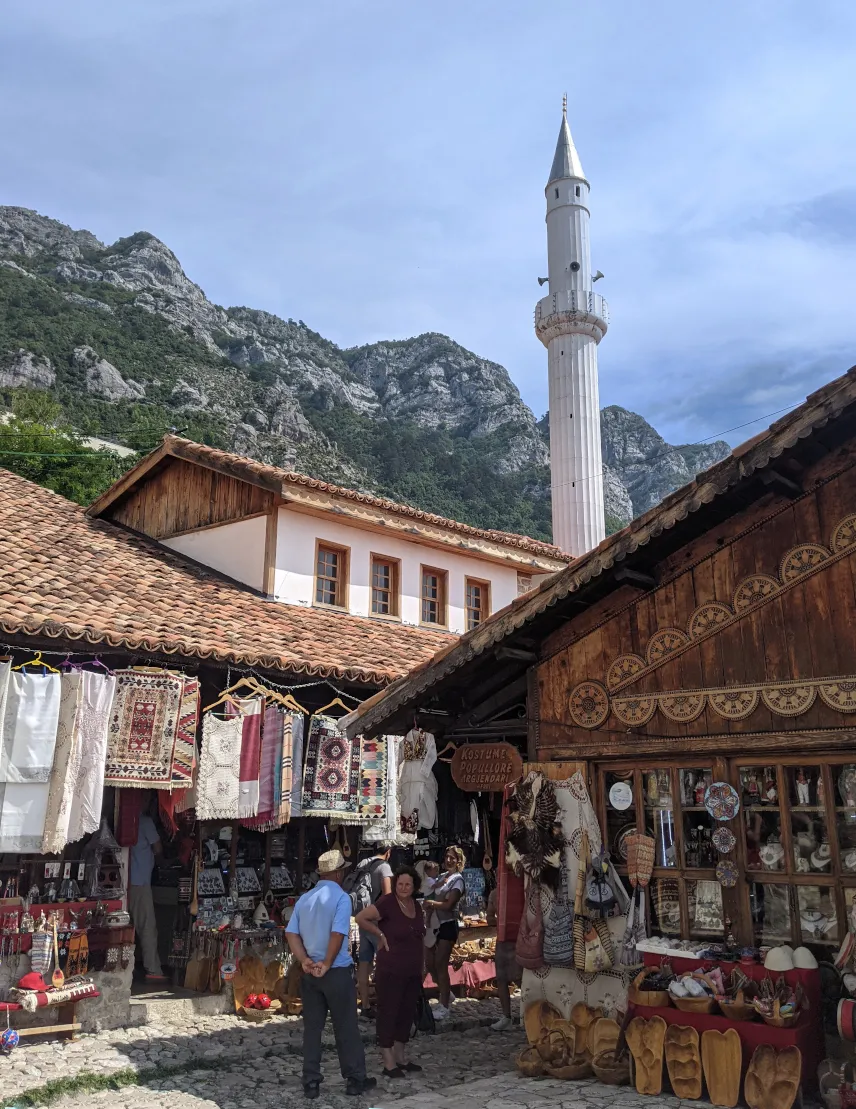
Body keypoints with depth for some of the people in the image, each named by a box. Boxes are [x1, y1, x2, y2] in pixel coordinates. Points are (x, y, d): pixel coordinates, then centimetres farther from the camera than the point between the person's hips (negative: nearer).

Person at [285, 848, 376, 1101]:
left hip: (309, 973, 5)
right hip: (337, 972, -5)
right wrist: (327, 964, -12)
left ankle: (311, 1083, 16)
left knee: (312, 1028, 11)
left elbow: (291, 934, 2)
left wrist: (305, 961, -6)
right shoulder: (341, 897, -12)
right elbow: (338, 934, -20)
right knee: (346, 1028, 7)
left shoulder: (304, 899, 8)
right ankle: (355, 1080, 16)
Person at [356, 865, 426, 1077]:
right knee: (388, 1013, 0)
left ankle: (400, 1058, 26)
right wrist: (380, 935, -14)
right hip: (390, 971, -7)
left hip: (413, 972, 7)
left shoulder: (416, 905, 8)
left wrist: (422, 964, 15)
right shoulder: (387, 902, -15)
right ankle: (389, 1063, 8)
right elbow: (360, 918, -20)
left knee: (407, 1013, 14)